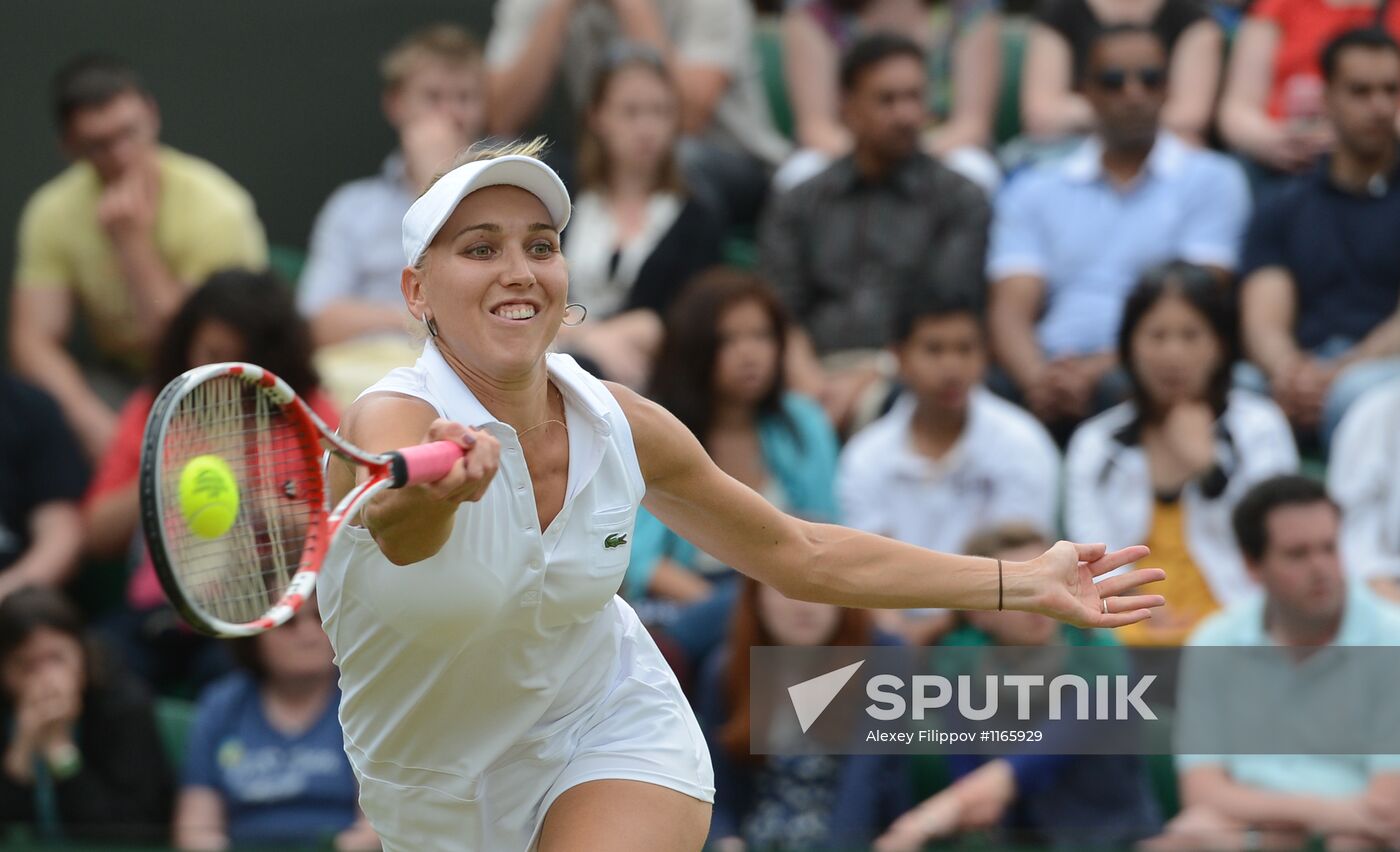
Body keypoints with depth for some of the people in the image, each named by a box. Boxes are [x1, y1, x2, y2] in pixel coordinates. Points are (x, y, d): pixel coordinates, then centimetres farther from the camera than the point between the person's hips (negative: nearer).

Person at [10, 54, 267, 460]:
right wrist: (92, 420, -30)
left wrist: (133, 241, -27)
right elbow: (33, 340, -12)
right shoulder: (53, 213, -8)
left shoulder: (214, 208, -20)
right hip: (121, 377, 3)